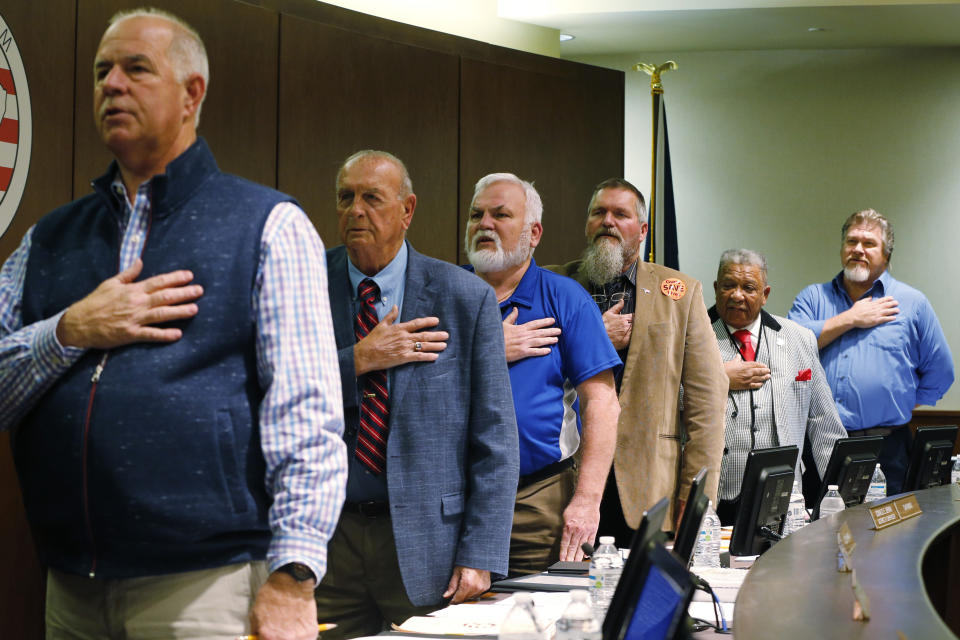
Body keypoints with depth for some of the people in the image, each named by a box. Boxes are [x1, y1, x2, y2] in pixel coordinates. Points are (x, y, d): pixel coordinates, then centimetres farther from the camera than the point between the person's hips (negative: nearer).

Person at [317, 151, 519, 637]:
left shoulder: (465, 297, -1)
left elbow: (494, 438, -2)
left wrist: (479, 556, -8)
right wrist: (360, 360, -15)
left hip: (425, 542, -1)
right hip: (325, 538, 1)